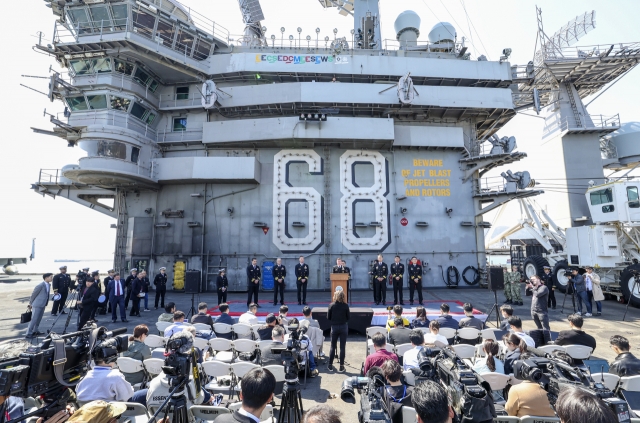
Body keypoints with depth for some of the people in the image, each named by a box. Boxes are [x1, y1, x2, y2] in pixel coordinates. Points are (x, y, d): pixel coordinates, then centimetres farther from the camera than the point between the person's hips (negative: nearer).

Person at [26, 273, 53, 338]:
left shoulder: (49, 285, 5)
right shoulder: (40, 286, -20)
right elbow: (33, 295, -9)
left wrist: (46, 304, 12)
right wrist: (30, 304, 1)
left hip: (43, 305, 8)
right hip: (37, 305, -8)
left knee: (39, 318, 16)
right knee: (34, 319, -4)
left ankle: (35, 331, 27)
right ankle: (28, 334, 3)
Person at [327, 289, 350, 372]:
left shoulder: (331, 305, -7)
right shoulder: (345, 306, -10)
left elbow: (328, 318, -3)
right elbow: (348, 317, -3)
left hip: (334, 327, 1)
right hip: (343, 327, -1)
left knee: (333, 346, 12)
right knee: (342, 347, 6)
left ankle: (330, 365, 19)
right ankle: (341, 366, 11)